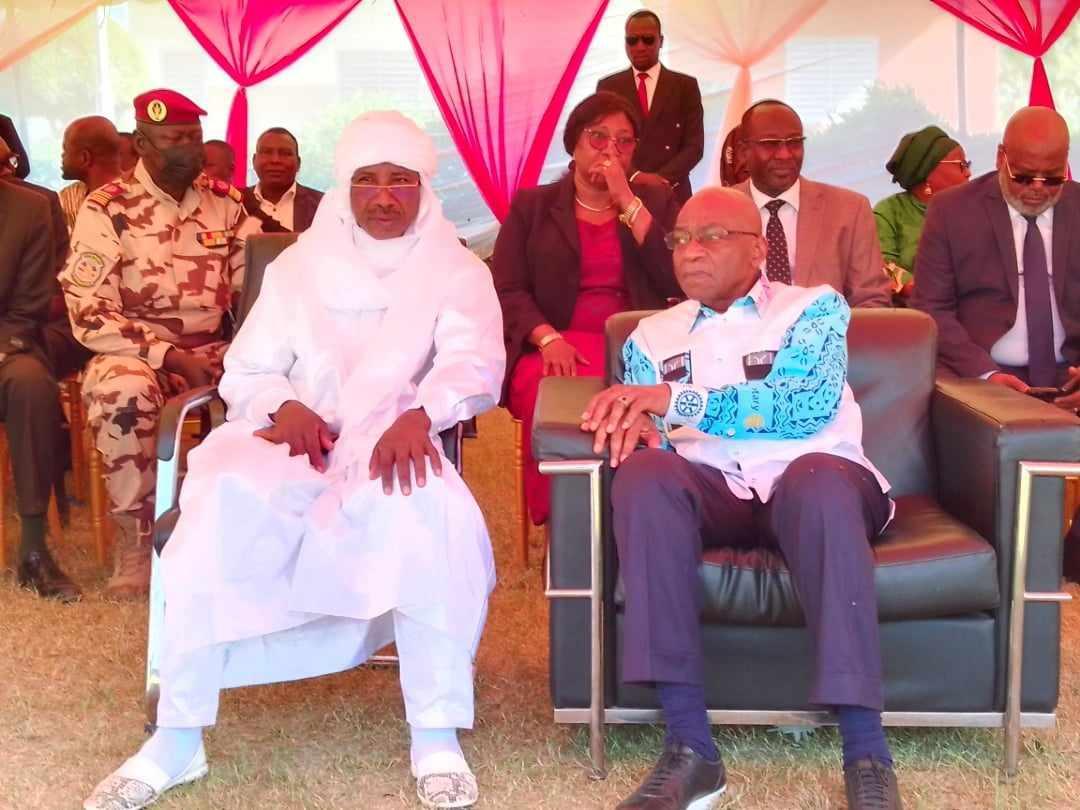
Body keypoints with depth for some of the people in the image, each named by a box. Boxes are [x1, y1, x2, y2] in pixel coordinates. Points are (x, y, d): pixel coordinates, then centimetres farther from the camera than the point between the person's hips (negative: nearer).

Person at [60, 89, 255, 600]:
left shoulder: (226, 203, 7)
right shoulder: (107, 209, -5)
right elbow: (89, 315, -12)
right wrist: (172, 356, -21)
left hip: (214, 352, 3)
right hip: (138, 352, -3)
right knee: (122, 388, -37)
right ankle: (136, 540, -21)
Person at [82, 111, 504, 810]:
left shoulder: (457, 271, 10)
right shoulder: (299, 266, 17)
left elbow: (476, 364, -8)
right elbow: (245, 371, 11)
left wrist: (419, 415, -31)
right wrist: (284, 406, -15)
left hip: (393, 447, -2)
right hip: (294, 442, 2)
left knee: (426, 504, -38)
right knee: (222, 500, -32)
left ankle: (437, 735, -27)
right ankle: (178, 738, -23)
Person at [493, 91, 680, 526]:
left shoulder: (655, 200, 16)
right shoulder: (531, 205, 14)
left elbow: (677, 280, 0)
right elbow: (507, 290, 3)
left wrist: (628, 201, -4)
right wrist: (548, 338, -17)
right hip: (554, 348, 0)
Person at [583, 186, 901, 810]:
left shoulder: (815, 307, 8)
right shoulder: (653, 336, 19)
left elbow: (811, 404, -11)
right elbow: (644, 436, 11)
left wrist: (675, 400, -19)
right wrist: (635, 425, -16)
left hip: (811, 484, -2)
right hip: (711, 490, 3)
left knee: (819, 475, -38)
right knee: (644, 473, -32)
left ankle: (867, 754, -36)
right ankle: (691, 747, -34)